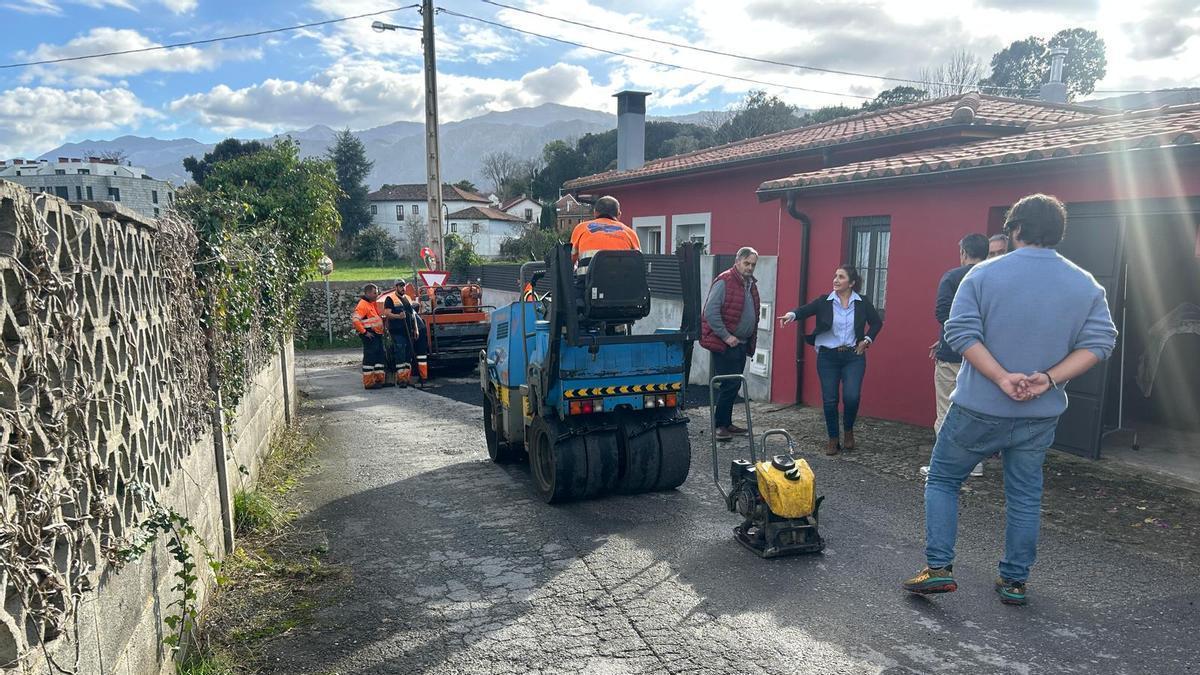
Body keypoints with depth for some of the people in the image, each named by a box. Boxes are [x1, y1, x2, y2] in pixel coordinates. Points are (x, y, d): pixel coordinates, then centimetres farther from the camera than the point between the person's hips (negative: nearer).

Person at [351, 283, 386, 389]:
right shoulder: (363, 305, -14)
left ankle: (379, 379, 20)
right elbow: (355, 320, -24)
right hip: (370, 336, -10)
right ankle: (368, 383, -4)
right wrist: (364, 332, -21)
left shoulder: (373, 303, 17)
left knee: (380, 357, 12)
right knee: (369, 358, -7)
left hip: (377, 334, 10)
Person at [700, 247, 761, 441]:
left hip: (741, 344, 8)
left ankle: (726, 423, 22)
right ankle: (719, 425, 3)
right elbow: (710, 312, -19)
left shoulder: (751, 284, 14)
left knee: (733, 386, 13)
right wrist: (726, 336, -18)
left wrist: (751, 342, 15)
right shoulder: (724, 282, -13)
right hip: (725, 344, -8)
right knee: (728, 385, -7)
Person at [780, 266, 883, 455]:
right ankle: (833, 439, 18)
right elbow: (805, 310, -16)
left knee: (851, 397, -14)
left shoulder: (862, 303, 1)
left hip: (853, 356, 0)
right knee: (829, 400, 2)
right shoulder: (824, 301, -2)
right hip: (828, 356, 1)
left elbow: (877, 322, 14)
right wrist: (792, 314, -37)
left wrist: (867, 340, 2)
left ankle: (849, 430, 16)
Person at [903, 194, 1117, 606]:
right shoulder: (1087, 286, 2)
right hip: (1041, 415, 3)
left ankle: (938, 568, 6)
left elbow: (960, 332, -16)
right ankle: (1015, 581, 23)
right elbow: (1100, 342, -4)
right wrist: (1048, 379, -12)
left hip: (978, 408, -3)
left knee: (942, 480, 11)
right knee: (1025, 495, 15)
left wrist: (1001, 378, -17)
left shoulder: (984, 274, -7)